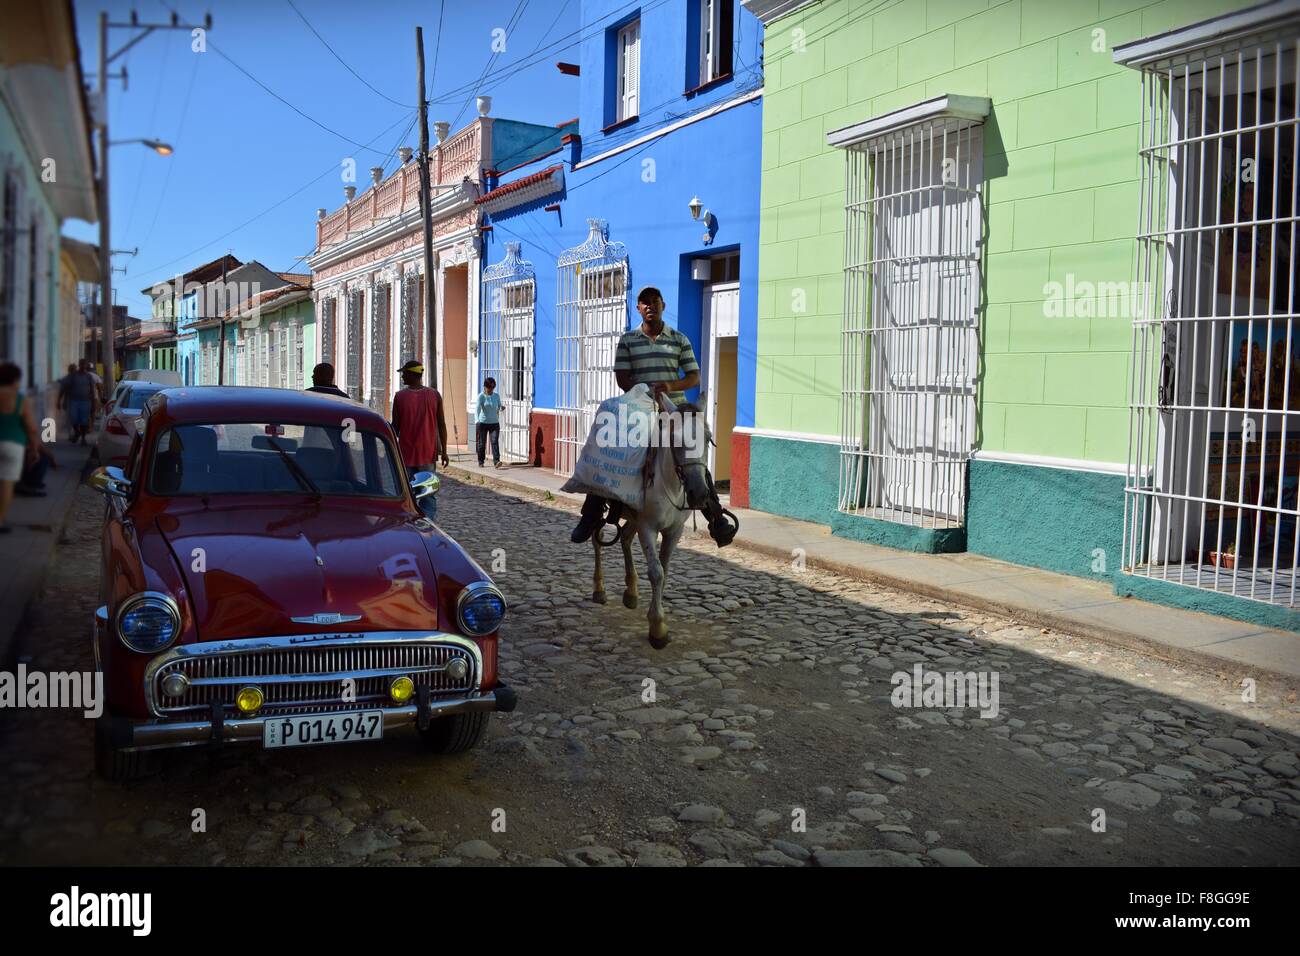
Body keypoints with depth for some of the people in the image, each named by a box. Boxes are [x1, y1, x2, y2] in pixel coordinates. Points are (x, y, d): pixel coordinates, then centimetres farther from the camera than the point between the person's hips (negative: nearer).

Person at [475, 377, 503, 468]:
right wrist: (476, 420, -35)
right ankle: (480, 462, 21)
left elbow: (499, 406, 15)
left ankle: (496, 461, -20)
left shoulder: (496, 396, 4)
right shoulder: (481, 396, -8)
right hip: (483, 423, -2)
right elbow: (477, 408, -20)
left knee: (495, 442, -12)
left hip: (494, 423, 2)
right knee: (481, 443, 6)